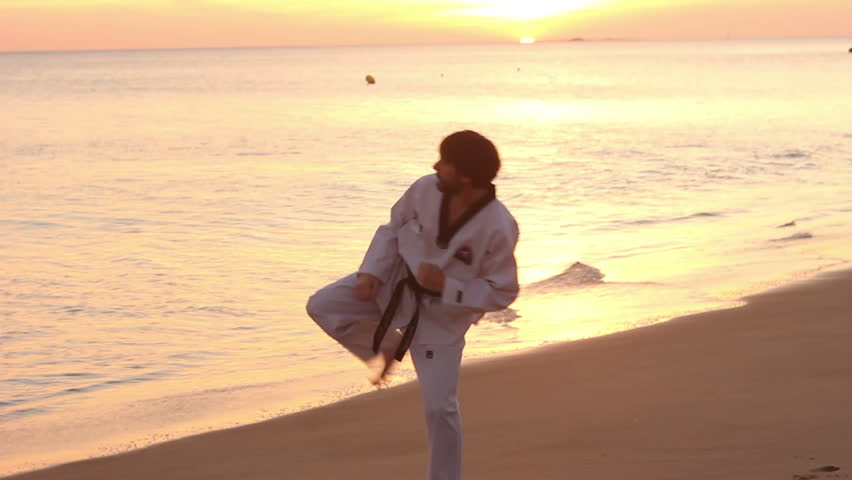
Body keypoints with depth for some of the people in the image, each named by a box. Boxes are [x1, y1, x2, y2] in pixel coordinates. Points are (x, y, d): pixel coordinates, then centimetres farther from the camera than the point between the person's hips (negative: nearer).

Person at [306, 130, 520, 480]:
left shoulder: (498, 227, -30)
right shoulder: (426, 189, -20)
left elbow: (502, 293, -19)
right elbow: (394, 228, 1)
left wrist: (445, 287, -29)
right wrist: (372, 272, -12)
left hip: (442, 315, -4)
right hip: (398, 284, 4)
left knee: (440, 406, -2)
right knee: (322, 306, -7)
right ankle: (386, 347, 18)